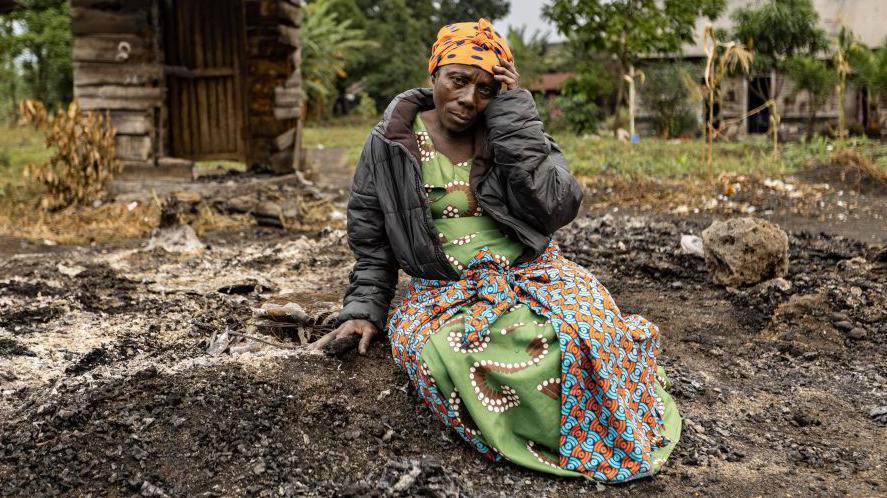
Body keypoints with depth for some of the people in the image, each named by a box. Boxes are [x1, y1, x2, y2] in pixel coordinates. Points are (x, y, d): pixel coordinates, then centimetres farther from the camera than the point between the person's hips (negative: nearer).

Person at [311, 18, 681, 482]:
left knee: (586, 327, -31)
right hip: (442, 289, 0)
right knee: (444, 354, -34)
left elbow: (556, 209, -13)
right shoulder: (390, 144, 1)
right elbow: (372, 240, 10)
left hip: (529, 270, 1)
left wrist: (513, 113, -14)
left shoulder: (514, 130, 2)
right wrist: (364, 310, -1)